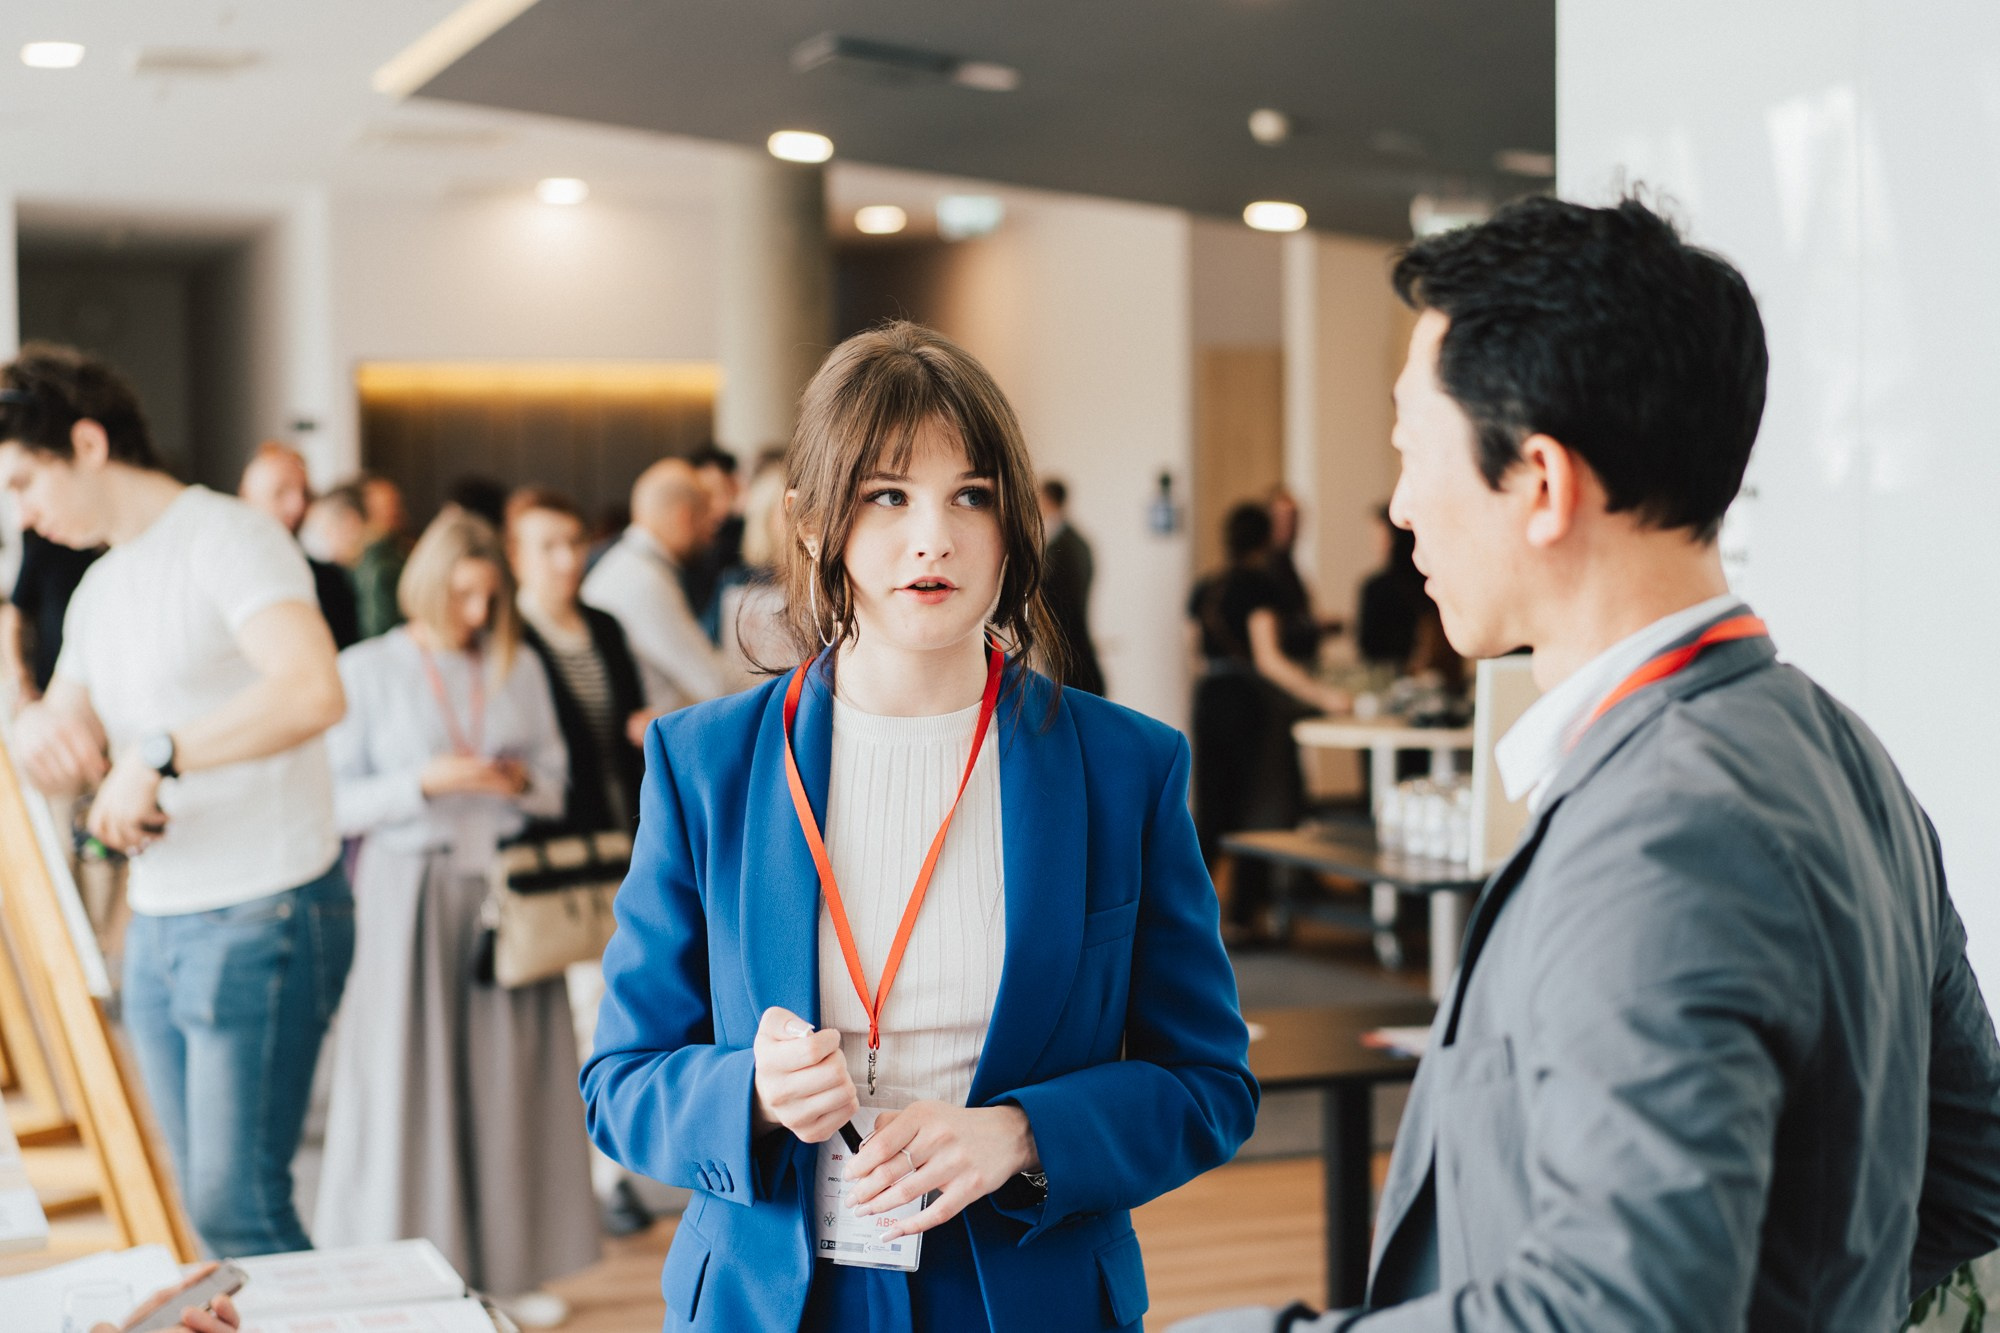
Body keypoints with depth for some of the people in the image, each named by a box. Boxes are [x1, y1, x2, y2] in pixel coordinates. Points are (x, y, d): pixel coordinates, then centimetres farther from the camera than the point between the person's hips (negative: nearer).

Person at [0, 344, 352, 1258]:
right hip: (157, 926, 9)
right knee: (206, 1206, 11)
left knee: (239, 1208, -8)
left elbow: (313, 689, -29)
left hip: (263, 918, -9)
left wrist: (156, 756, -25)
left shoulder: (224, 540, -11)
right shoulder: (100, 589, 17)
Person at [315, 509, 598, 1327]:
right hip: (412, 892, -3)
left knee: (510, 1075, 4)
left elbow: (553, 782, 15)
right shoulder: (368, 669, 1)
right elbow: (338, 802, -2)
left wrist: (520, 781, -6)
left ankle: (511, 1264, 14)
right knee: (409, 1080, -2)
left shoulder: (519, 668, 10)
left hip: (506, 891, 3)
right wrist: (425, 782, -14)